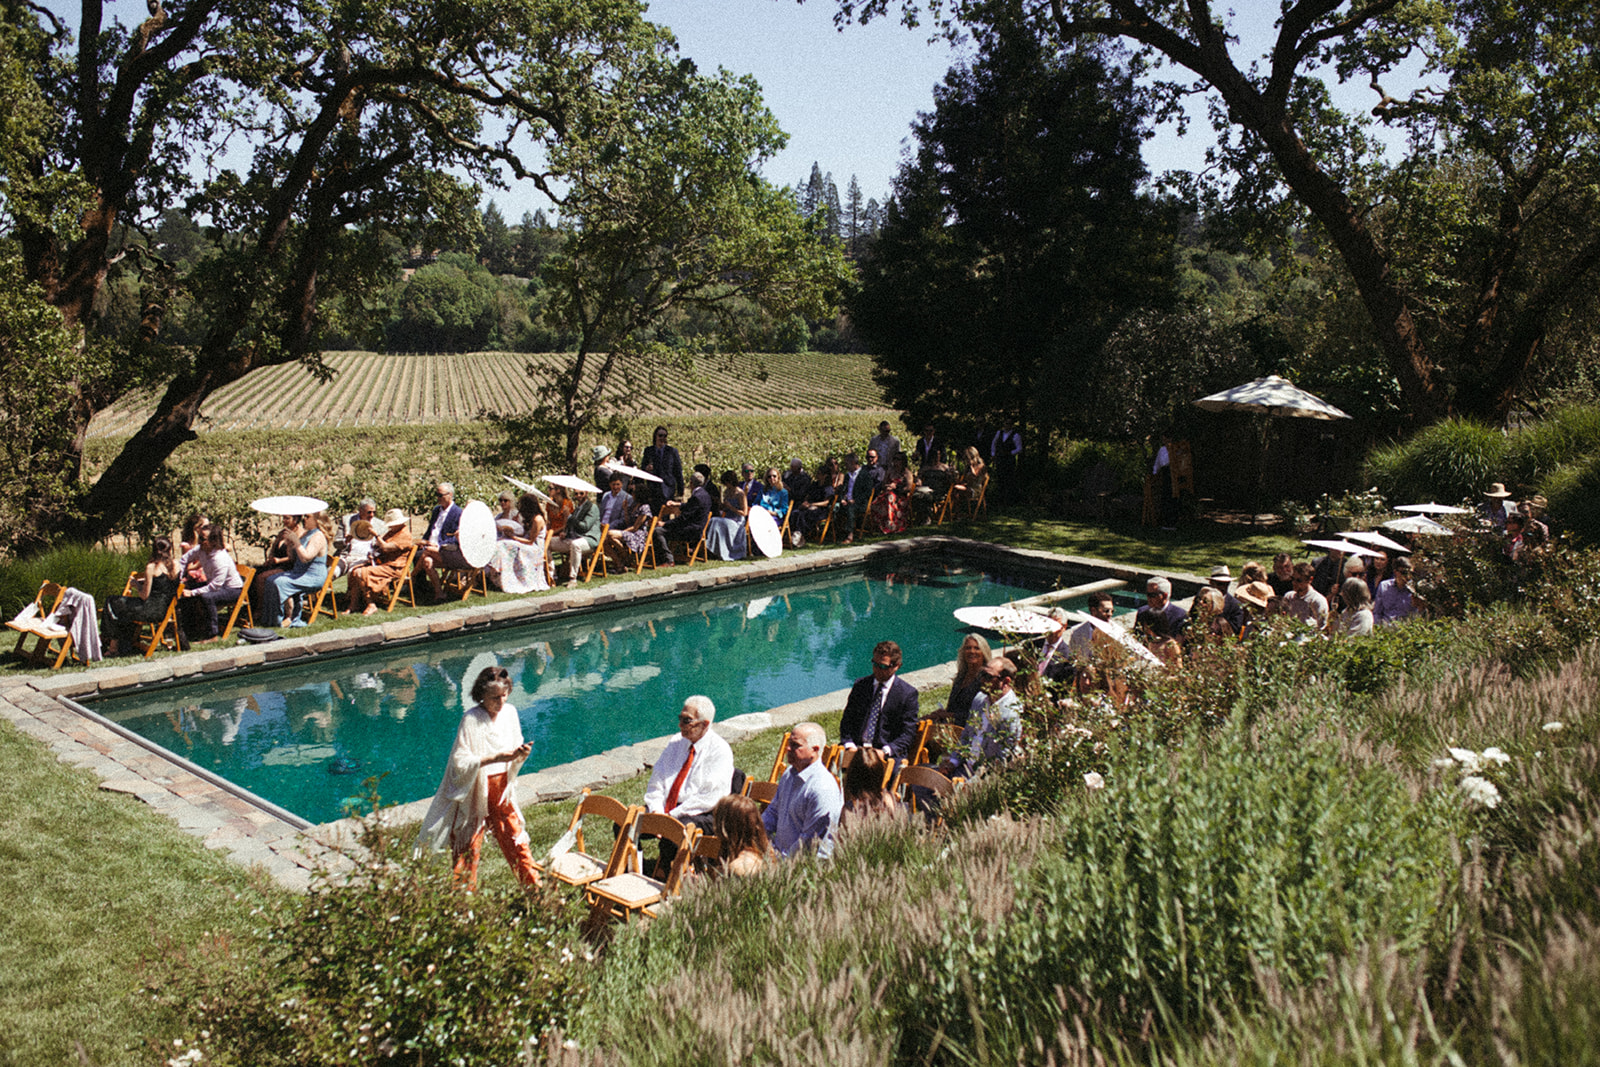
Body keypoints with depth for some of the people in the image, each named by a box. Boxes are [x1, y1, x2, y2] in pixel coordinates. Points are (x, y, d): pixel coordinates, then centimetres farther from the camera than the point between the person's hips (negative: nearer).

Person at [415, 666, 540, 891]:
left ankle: (534, 887, 26)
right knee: (468, 847, 4)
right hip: (474, 790, -5)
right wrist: (495, 758, -28)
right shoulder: (471, 719, -19)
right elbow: (460, 762, -20)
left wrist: (521, 753, -13)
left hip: (501, 788, 5)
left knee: (515, 838, 11)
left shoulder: (510, 713, -1)